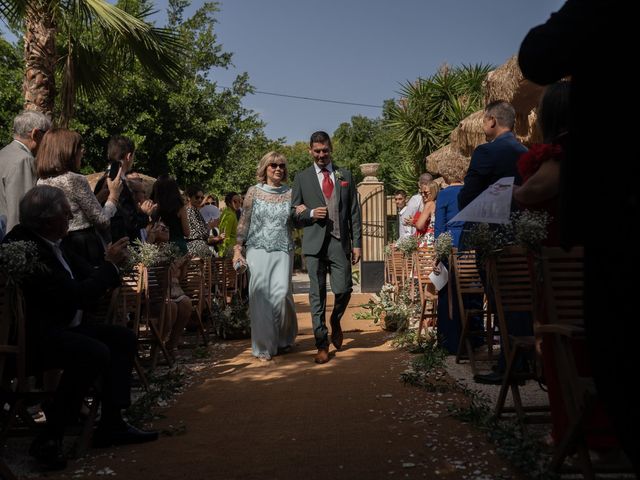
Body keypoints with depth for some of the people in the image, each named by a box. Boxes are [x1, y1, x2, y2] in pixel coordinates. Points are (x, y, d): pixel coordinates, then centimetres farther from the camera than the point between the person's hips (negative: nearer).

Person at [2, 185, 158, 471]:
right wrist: (110, 265, -13)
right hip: (36, 337, -10)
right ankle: (49, 439, -18)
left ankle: (111, 424, 5)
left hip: (62, 326, 11)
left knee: (124, 338, 4)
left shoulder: (49, 243, 7)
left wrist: (110, 265, -4)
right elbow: (76, 296, -24)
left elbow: (83, 276, 15)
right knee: (95, 352, -31)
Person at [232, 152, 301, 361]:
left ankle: (284, 338, 17)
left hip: (283, 251, 1)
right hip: (258, 250, -1)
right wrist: (237, 249, -1)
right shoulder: (254, 191, 5)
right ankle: (264, 346, 6)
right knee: (260, 296, -5)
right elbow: (244, 222, 6)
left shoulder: (290, 193, 9)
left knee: (281, 293, -9)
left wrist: (301, 214, -6)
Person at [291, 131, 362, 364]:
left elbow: (354, 212, 10)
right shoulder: (302, 178, 8)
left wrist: (357, 243, 3)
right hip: (315, 243, -1)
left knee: (343, 290, -3)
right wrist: (310, 213, -11)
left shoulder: (345, 176, 12)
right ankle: (322, 343, 11)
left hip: (340, 242, 1)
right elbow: (294, 212, 9)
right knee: (317, 294, 1)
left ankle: (335, 322, 30)